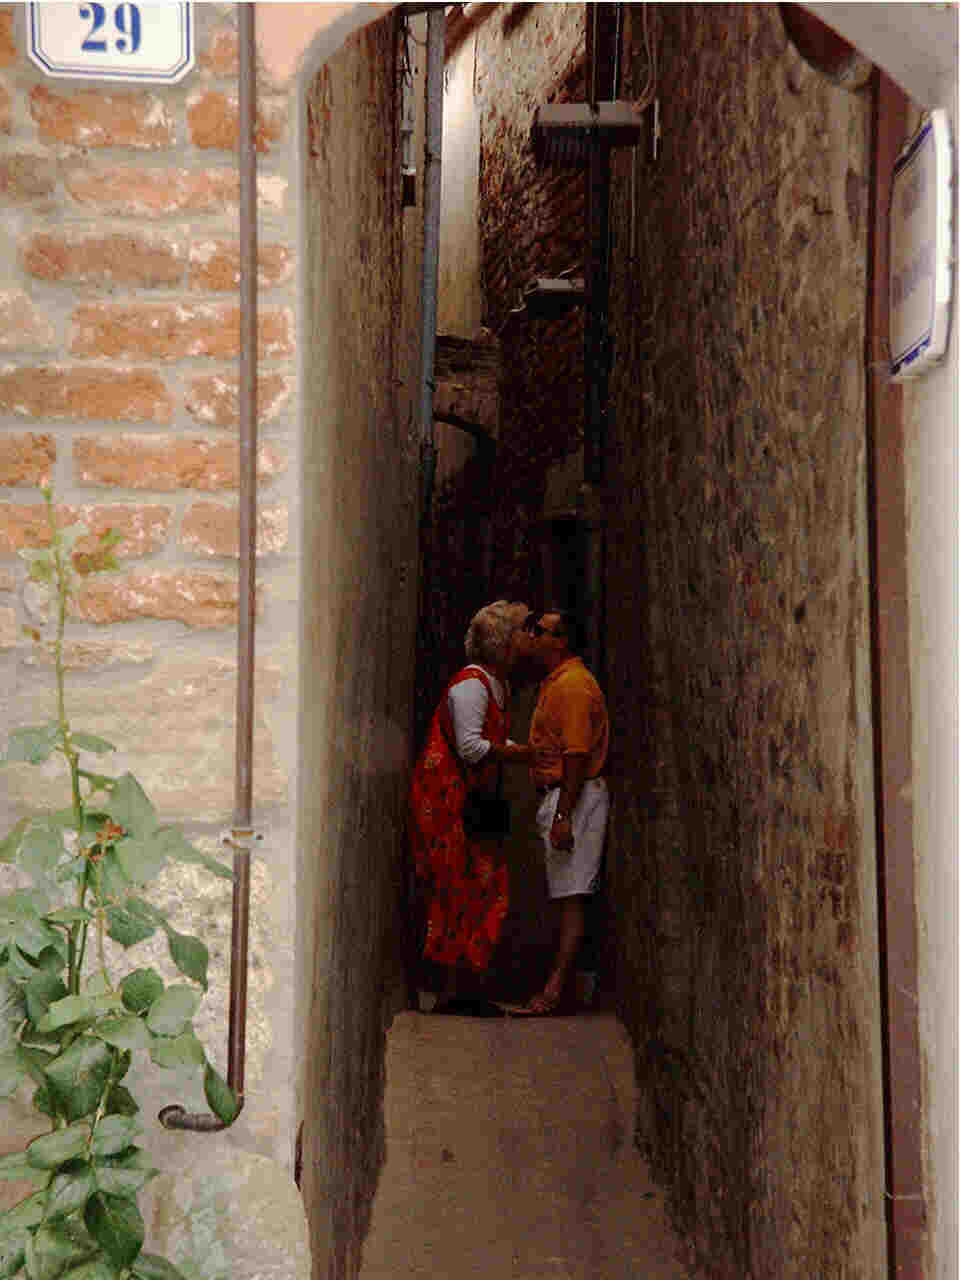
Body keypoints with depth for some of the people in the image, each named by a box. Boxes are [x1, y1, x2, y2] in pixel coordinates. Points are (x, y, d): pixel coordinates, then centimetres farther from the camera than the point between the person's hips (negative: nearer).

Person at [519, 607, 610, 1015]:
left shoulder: (573, 685, -15)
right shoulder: (554, 682, 19)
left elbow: (577, 755, -21)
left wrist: (563, 815, -24)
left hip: (574, 797, -10)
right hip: (558, 796, 10)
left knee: (570, 896, -9)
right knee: (564, 895, 11)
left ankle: (553, 990, -9)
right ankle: (557, 984, 15)